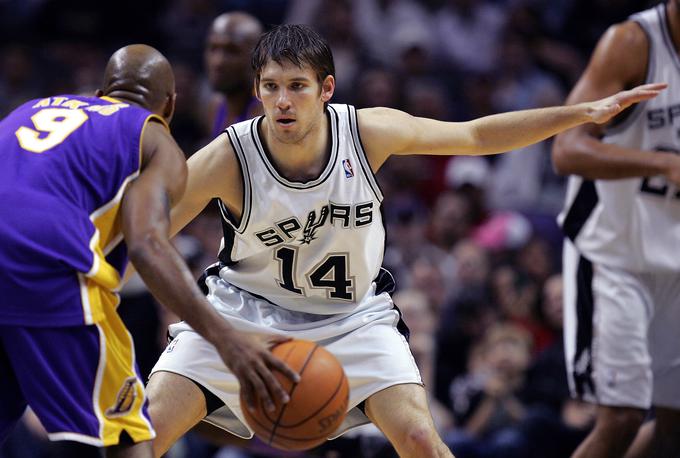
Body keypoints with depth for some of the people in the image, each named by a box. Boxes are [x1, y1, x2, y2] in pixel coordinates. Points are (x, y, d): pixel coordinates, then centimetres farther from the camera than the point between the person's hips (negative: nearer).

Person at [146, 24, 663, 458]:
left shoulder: (368, 131, -18)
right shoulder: (228, 158, -24)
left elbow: (476, 136, -5)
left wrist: (586, 113, -9)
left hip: (351, 317, 1)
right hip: (244, 309, -1)